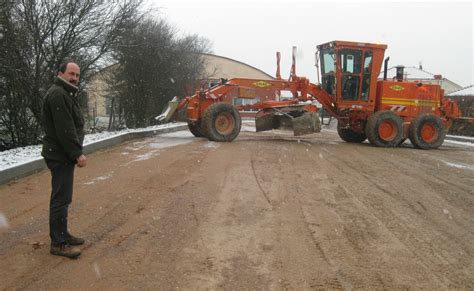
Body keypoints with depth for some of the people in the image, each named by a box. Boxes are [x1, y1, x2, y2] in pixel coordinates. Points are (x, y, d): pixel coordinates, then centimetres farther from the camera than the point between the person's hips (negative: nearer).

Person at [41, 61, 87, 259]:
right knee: (61, 198, -6)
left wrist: (76, 152, 14)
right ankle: (58, 243, 1)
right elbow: (64, 129, -23)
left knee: (62, 197, 16)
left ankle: (62, 235, 27)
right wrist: (77, 154, -22)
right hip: (60, 155, -11)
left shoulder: (66, 94, 19)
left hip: (64, 154, 11)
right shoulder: (58, 94, -16)